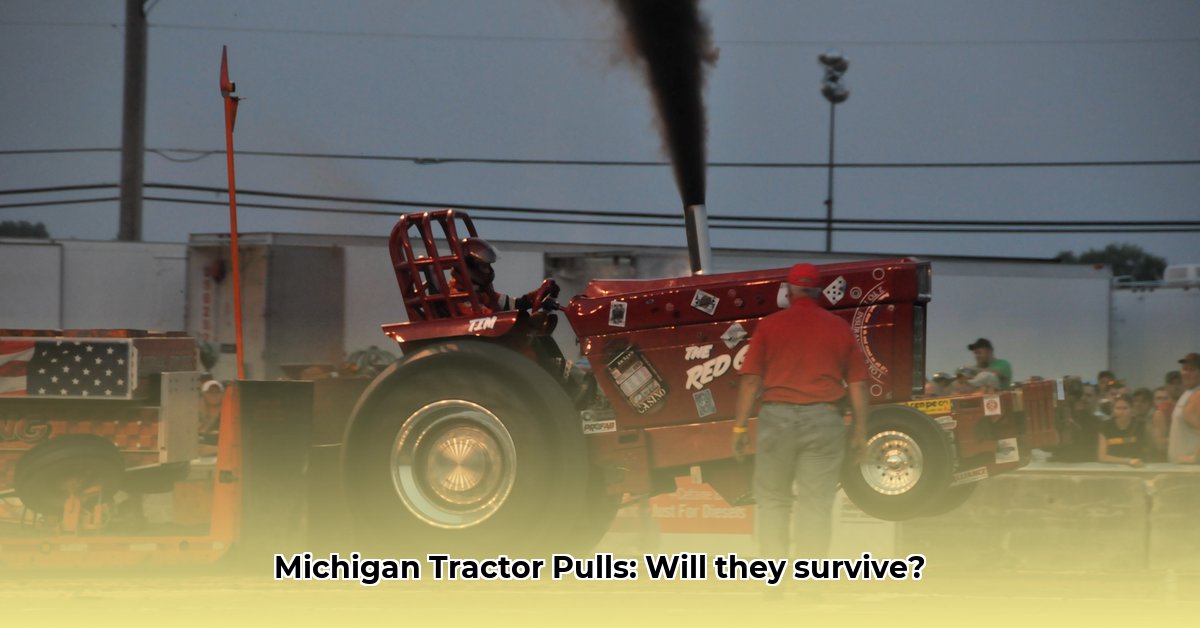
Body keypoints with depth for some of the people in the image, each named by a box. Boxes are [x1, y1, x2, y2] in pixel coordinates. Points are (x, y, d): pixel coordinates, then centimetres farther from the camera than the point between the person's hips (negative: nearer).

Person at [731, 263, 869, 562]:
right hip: (823, 419, 1)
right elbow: (857, 384, 5)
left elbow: (750, 379, -3)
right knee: (816, 505, 3)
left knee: (772, 501, 12)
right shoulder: (839, 327, 7)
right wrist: (860, 430, 11)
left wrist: (740, 426, 1)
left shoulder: (770, 325, 2)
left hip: (777, 416, 0)